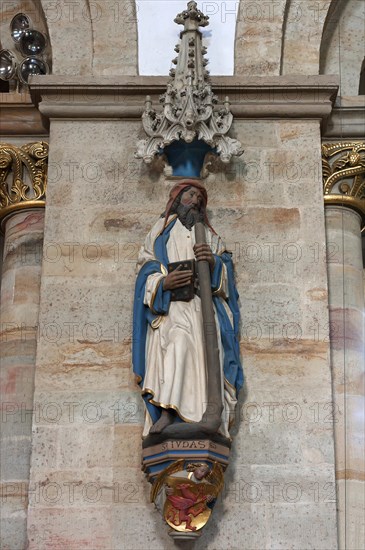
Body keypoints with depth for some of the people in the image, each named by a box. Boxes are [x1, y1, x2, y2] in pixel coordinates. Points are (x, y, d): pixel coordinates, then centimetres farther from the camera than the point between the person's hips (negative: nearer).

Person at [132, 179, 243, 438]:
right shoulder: (161, 230, 22)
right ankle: (167, 412, -37)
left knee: (204, 349, -18)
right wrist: (163, 282, -10)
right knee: (175, 346, -28)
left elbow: (227, 269, 14)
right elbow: (146, 267, 10)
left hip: (203, 304, 2)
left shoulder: (209, 235, 27)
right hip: (169, 304, -2)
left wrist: (214, 262, -10)